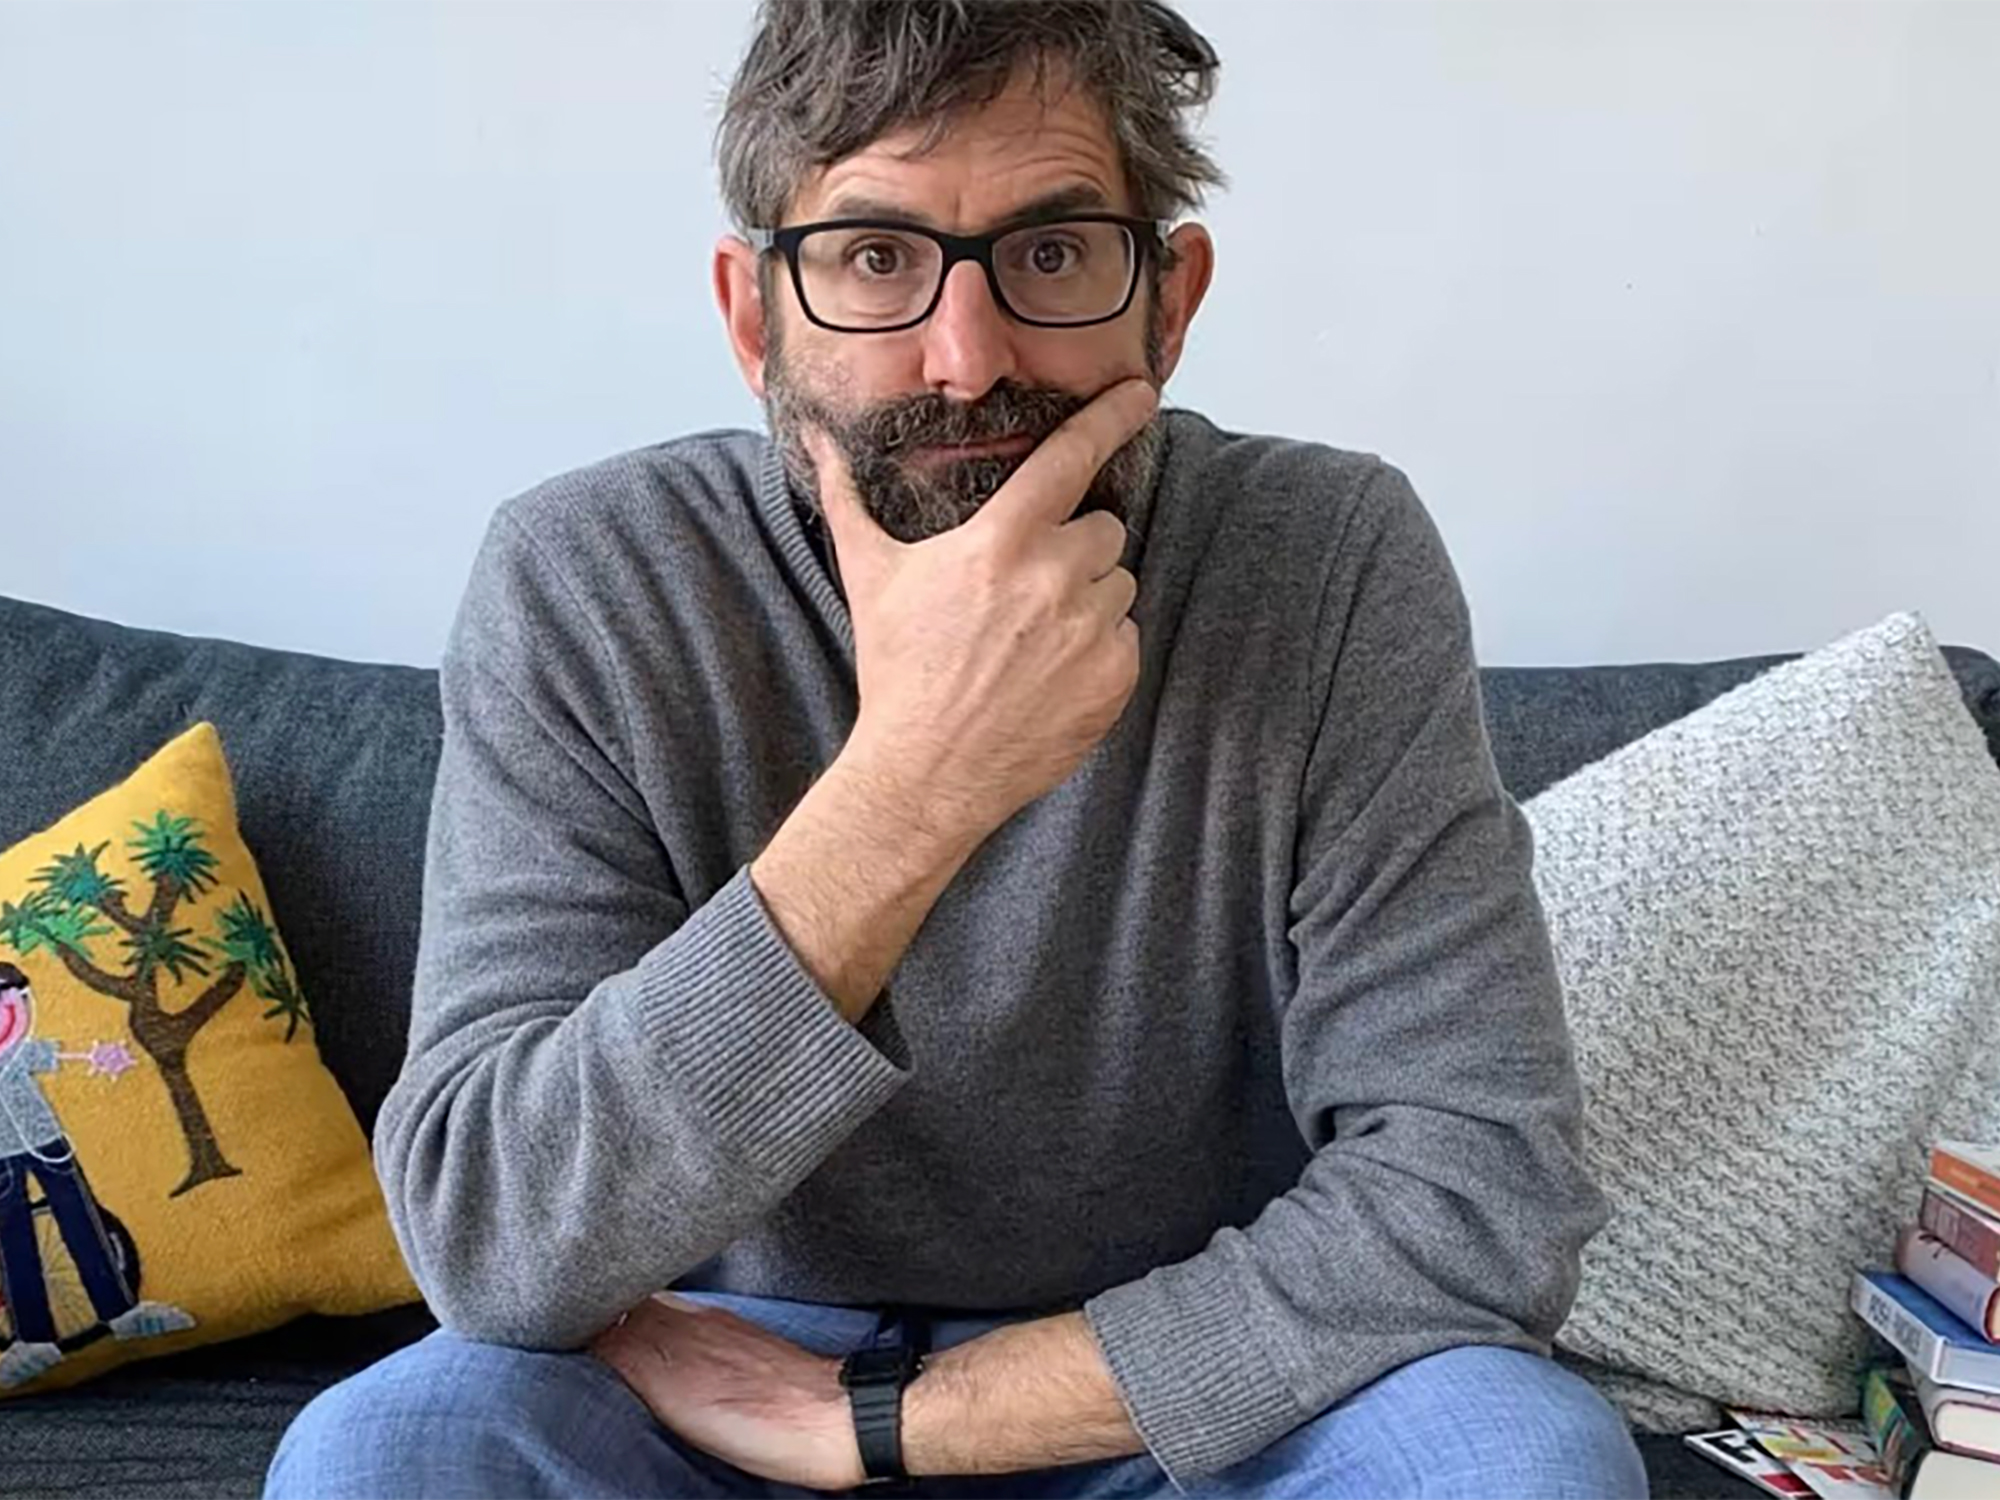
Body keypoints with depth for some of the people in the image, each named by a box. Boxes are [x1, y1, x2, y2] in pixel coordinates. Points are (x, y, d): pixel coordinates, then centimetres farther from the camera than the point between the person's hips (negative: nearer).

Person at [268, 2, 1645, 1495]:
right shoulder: (582, 586, -17)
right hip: (731, 1368, -1)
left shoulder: (1333, 564, -17)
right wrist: (906, 783, -36)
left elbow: (1484, 1193, -21)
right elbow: (487, 1239, -23)